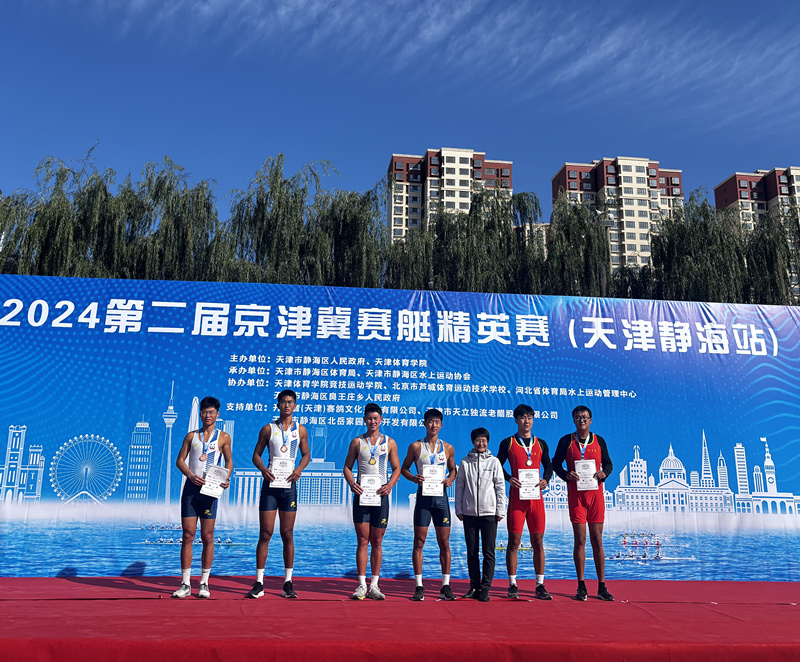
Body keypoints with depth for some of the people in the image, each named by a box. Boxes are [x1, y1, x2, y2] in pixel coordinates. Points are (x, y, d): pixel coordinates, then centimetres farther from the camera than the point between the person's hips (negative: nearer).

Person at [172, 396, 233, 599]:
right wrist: (191, 476, -8)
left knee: (207, 537, 2)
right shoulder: (191, 436, 10)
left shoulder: (223, 437, 7)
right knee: (187, 536, 1)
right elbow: (180, 460, 9)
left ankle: (204, 583, 11)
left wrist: (226, 479, -5)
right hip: (191, 487, 1)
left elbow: (229, 461, 13)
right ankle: (186, 584, 8)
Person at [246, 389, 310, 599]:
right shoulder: (268, 429, 3)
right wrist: (263, 469, -14)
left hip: (289, 485, 1)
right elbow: (256, 454, 6)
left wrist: (299, 469, -6)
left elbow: (306, 454, 14)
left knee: (287, 534, 5)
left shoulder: (300, 430, 8)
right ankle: (259, 583, 6)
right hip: (270, 483, -1)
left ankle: (288, 583, 12)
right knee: (265, 534, -1)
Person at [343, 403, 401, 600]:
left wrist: (390, 484, -10)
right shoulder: (357, 442, 6)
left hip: (380, 495, 0)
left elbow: (397, 468, 9)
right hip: (361, 494, 0)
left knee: (377, 541, 5)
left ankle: (374, 585, 12)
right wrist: (351, 483, -11)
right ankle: (362, 585, 5)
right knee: (362, 540, -1)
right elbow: (347, 467, 8)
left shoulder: (389, 443, 7)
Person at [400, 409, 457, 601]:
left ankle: (445, 586, 14)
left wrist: (450, 479, -4)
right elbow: (404, 468, 8)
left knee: (444, 543, 4)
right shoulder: (416, 446, 1)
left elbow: (453, 469, 17)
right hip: (423, 497, -1)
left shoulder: (448, 448, 6)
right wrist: (413, 478, -11)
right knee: (419, 542, 1)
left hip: (441, 498, 1)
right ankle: (419, 586, 9)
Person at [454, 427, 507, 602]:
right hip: (469, 513, 1)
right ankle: (474, 586, 18)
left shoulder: (494, 462, 4)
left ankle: (485, 588, 5)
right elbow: (459, 486, 9)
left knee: (489, 552, -1)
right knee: (472, 552, 7)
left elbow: (500, 487, 5)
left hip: (489, 513, -1)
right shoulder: (465, 462, 6)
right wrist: (459, 510, 4)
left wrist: (500, 510, 0)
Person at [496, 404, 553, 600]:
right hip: (517, 496, -2)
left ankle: (540, 586, 14)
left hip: (536, 496, 2)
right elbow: (498, 465, 7)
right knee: (514, 541, -1)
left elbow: (548, 467, 17)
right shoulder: (508, 443, 3)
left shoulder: (541, 444, 11)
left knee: (538, 541, 5)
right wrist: (509, 479, -10)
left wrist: (545, 480, -3)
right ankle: (513, 585, 9)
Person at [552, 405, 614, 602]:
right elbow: (556, 464, 7)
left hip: (596, 493, 1)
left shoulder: (599, 441, 8)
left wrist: (604, 473, -8)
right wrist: (566, 474, -12)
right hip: (576, 494, -1)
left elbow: (608, 463, 13)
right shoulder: (566, 441, 3)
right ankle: (581, 587, 8)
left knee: (597, 540, 5)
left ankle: (601, 587, 12)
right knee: (580, 539, 0)